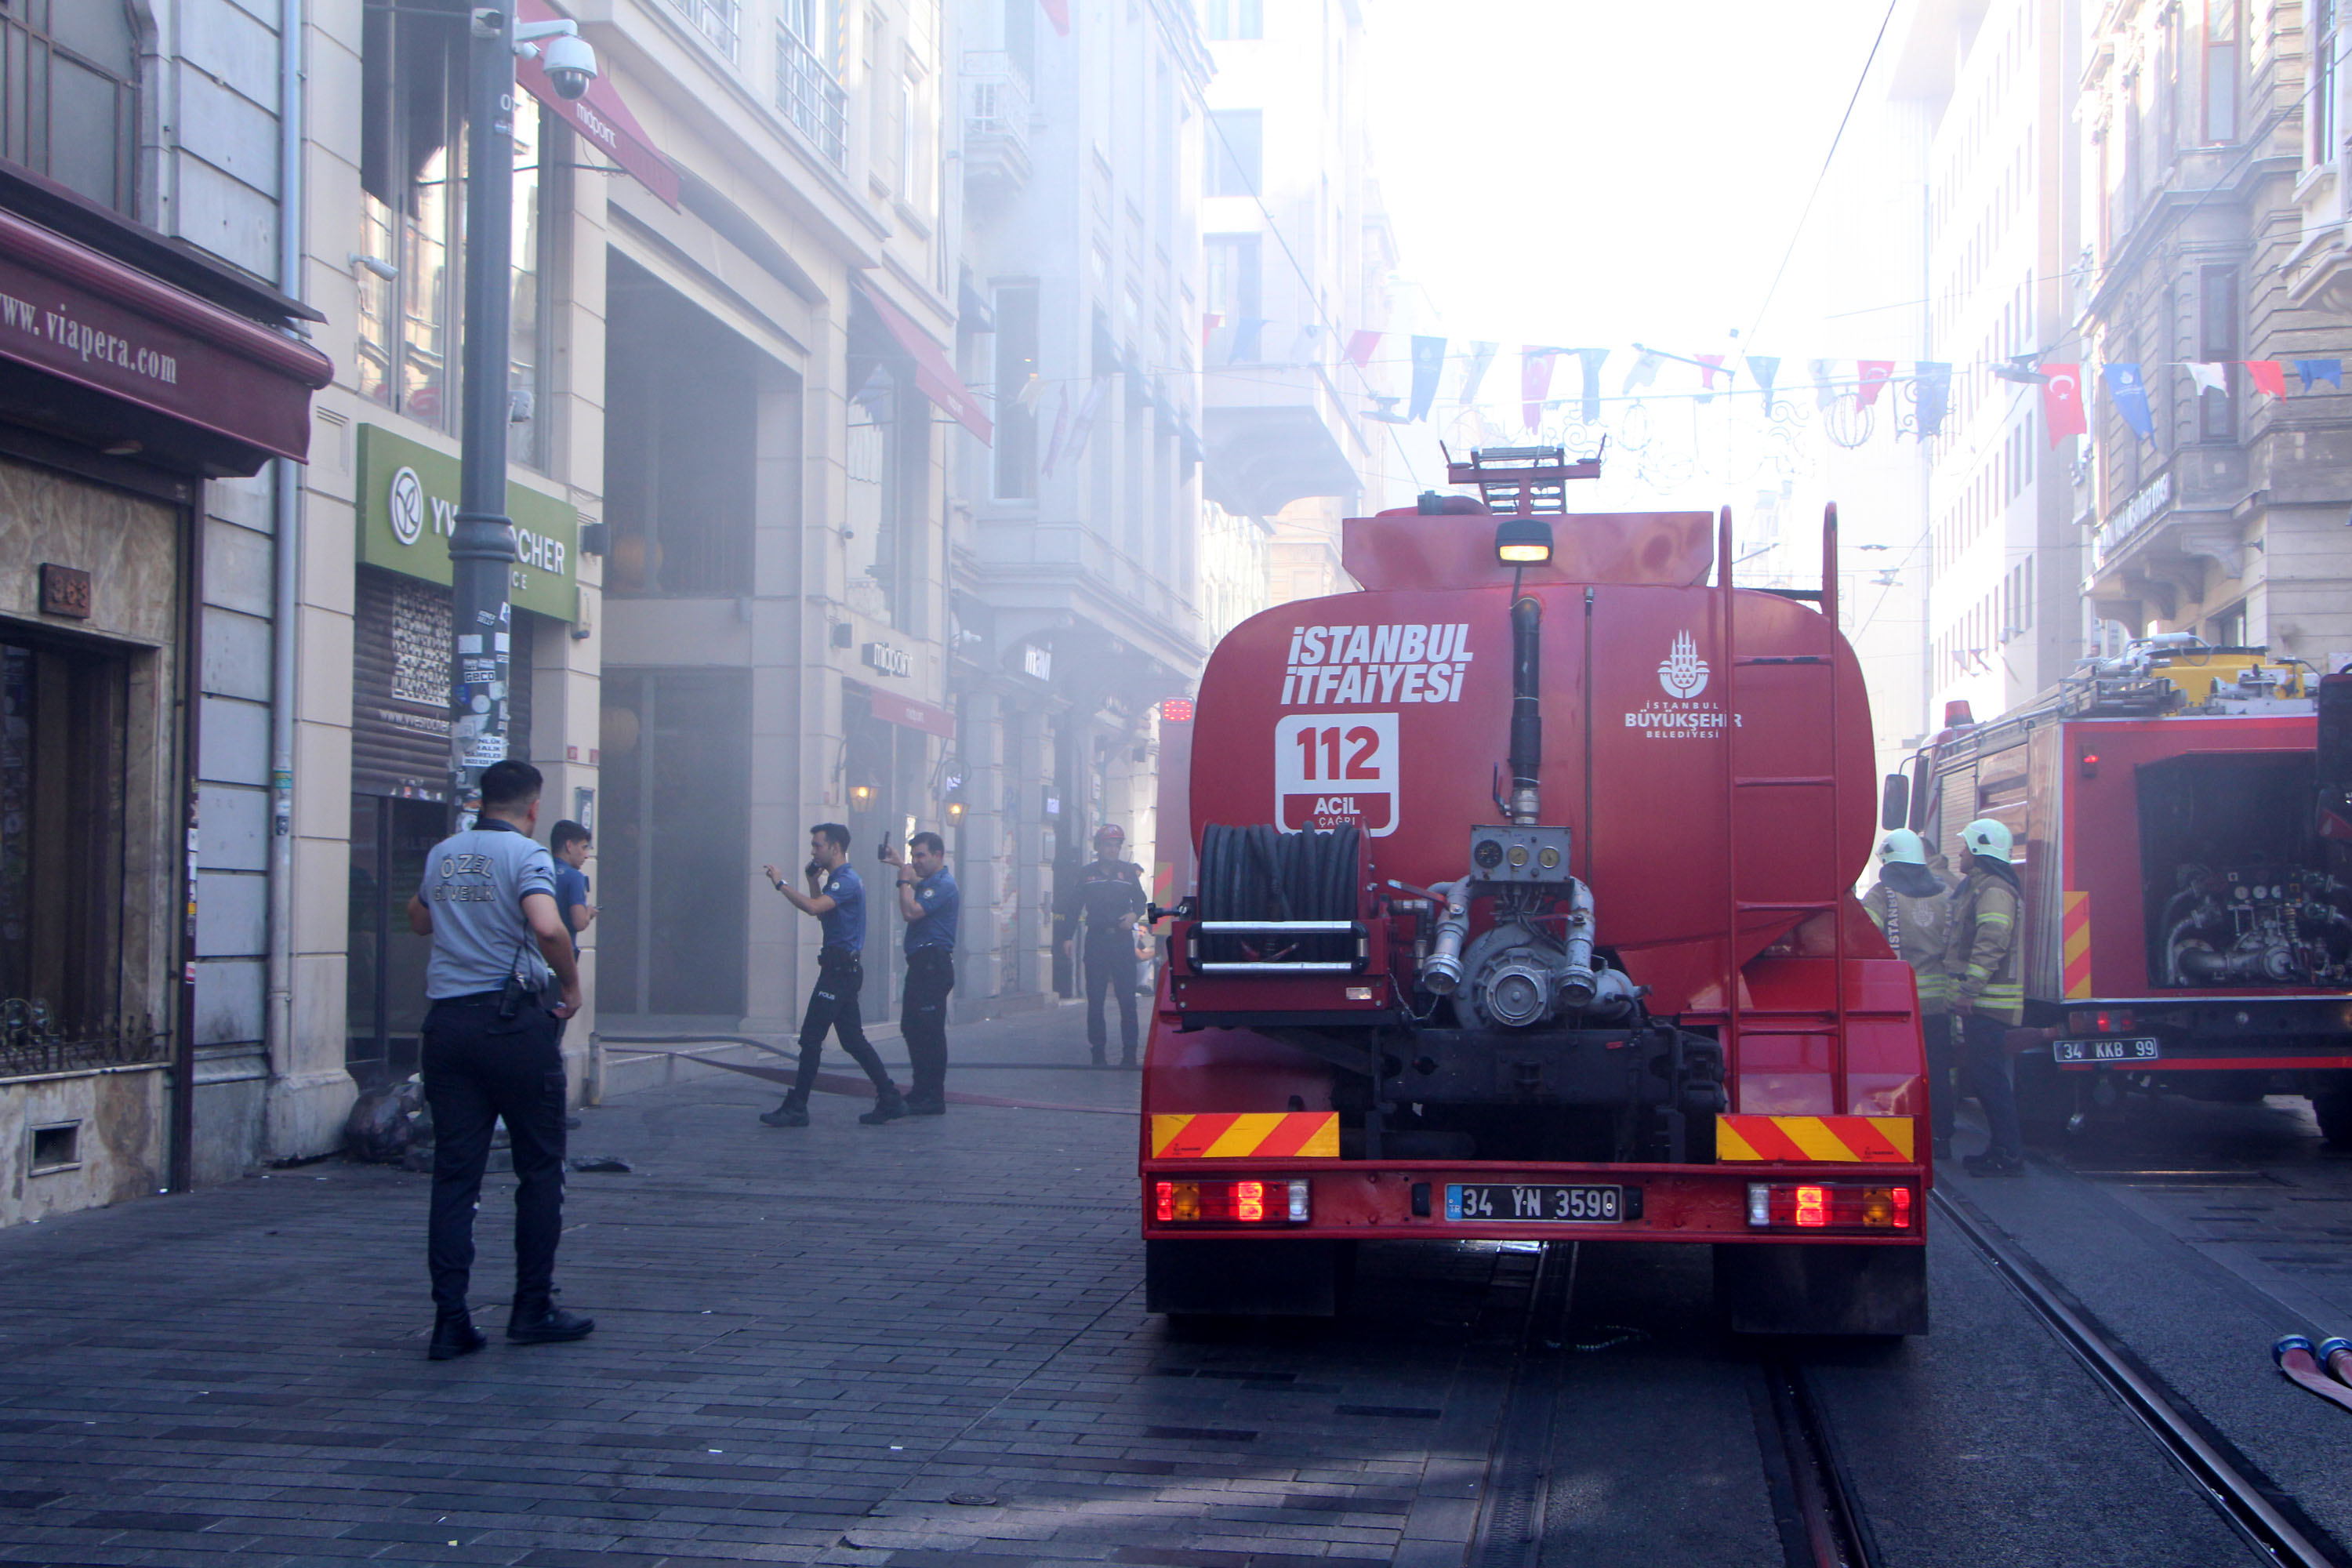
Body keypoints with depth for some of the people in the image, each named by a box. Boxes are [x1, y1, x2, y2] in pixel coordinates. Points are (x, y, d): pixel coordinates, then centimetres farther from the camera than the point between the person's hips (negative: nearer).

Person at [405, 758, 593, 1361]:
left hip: (446, 1022, 5)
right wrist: (572, 983, -9)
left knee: (453, 1172, 5)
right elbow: (548, 927, -24)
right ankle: (533, 1309, 11)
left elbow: (419, 920, 30)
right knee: (540, 1168, 8)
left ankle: (450, 1319, -1)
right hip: (513, 1020, -5)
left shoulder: (441, 855, 11)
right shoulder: (525, 855, -7)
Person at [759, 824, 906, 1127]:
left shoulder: (847, 880, -15)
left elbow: (813, 907, -30)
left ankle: (796, 1108, -6)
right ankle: (890, 1099, 13)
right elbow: (820, 911, 28)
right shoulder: (838, 879, 19)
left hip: (841, 968, -11)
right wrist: (814, 882, 16)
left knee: (811, 1037, -8)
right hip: (844, 968, 11)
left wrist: (781, 884, -22)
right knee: (852, 1039, 12)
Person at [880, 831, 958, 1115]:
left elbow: (911, 911, -24)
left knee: (929, 1031, -10)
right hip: (921, 963, 11)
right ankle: (921, 1092, 21)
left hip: (933, 964, -11)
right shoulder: (931, 882, 18)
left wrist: (904, 879, -10)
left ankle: (933, 1099, -9)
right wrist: (901, 865, 37)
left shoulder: (944, 885, -14)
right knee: (913, 1029, 14)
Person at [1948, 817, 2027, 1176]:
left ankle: (2009, 1155, -9)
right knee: (1984, 1076, 13)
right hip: (1981, 1002, 11)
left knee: (1988, 1077, -10)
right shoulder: (1974, 886, 20)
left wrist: (1969, 989, -26)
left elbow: (1992, 944, -24)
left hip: (1987, 1002, -11)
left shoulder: (1993, 889, -14)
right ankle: (2003, 1147, 19)